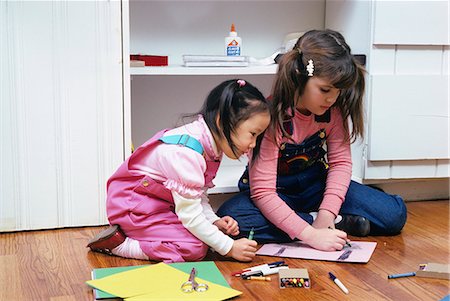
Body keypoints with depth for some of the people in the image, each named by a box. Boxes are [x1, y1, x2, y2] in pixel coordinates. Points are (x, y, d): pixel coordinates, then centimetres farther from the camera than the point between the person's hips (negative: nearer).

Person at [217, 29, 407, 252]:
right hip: (276, 191, -2)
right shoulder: (272, 116, -28)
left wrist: (326, 213, -26)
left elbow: (340, 161, -9)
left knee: (394, 215, -13)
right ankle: (340, 223, -26)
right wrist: (311, 234, -41)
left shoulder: (333, 109, -12)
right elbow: (262, 191, -32)